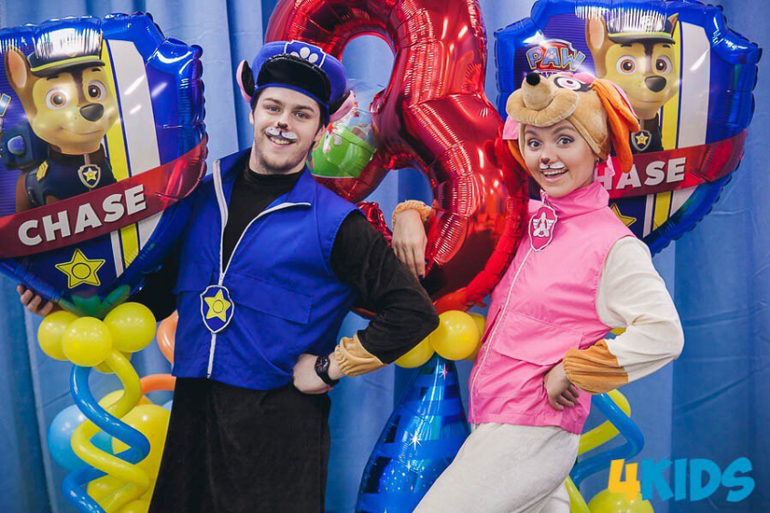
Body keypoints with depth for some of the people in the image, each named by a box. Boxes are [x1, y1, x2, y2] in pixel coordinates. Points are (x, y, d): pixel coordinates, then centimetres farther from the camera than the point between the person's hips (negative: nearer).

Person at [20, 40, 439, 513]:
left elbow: (414, 312, -9)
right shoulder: (204, 197, 6)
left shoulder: (334, 222, -8)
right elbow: (164, 287, 18)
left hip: (280, 428, -4)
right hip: (192, 415, 5)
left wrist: (329, 368, -10)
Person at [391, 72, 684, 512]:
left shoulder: (613, 245, -12)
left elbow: (663, 335, -19)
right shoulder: (525, 219, 7)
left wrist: (570, 371, -15)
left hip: (531, 437, -7)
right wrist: (411, 214, 1)